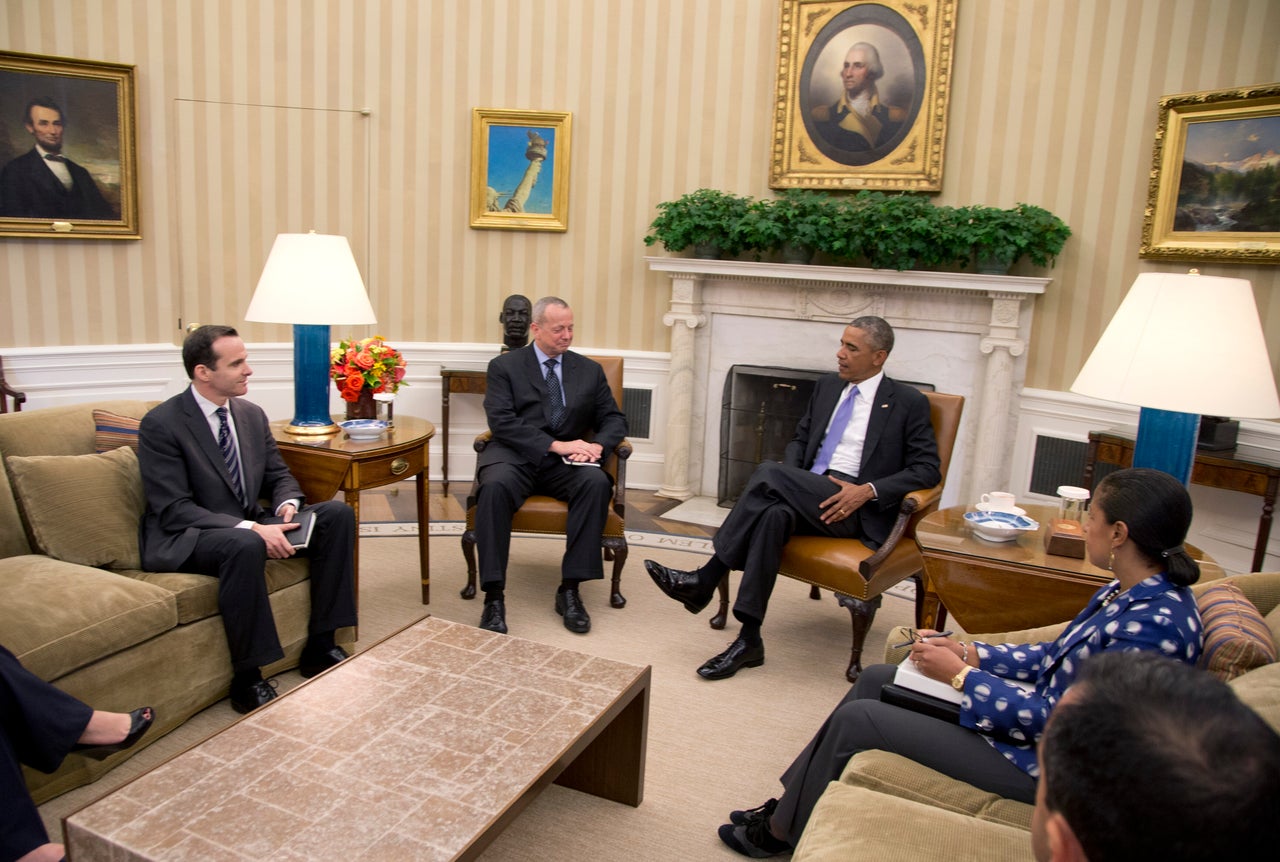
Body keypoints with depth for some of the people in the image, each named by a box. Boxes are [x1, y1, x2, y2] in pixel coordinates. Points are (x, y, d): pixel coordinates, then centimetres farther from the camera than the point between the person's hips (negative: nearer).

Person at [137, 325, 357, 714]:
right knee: (245, 545, -39)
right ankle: (247, 680, -24)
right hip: (185, 540, -7)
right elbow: (173, 510, -20)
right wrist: (250, 529, -32)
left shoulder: (252, 415, 6)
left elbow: (278, 476, 13)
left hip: (249, 527, 7)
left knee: (337, 513, -10)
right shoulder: (161, 425, -14)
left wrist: (287, 504, -12)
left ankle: (320, 646, -6)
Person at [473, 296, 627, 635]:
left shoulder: (590, 370, 17)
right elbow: (501, 421, -7)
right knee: (494, 486, -35)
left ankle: (570, 589, -24)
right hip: (516, 456, -2)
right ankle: (494, 596, -30)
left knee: (597, 483, -30)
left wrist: (598, 445, -10)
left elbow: (615, 419, 14)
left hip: (566, 463, 2)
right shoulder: (504, 366, 7)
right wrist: (555, 445, -17)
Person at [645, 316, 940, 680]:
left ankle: (704, 580, -25)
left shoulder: (909, 402, 3)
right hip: (810, 497, 5)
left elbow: (927, 469, -1)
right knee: (775, 513, -33)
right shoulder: (827, 386, 19)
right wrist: (791, 481, 1)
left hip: (858, 509, -5)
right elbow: (799, 439, 24)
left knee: (769, 472, -29)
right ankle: (749, 639, -32)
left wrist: (869, 490, -16)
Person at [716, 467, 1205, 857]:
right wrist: (969, 653, 1)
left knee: (856, 719, -7)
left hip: (1041, 761, -10)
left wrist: (959, 674, -17)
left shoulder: (1153, 625, -29)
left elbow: (1051, 719, -27)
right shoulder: (1130, 591, 1)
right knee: (875, 679, 11)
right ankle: (789, 802, 23)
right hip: (1043, 710, 10)